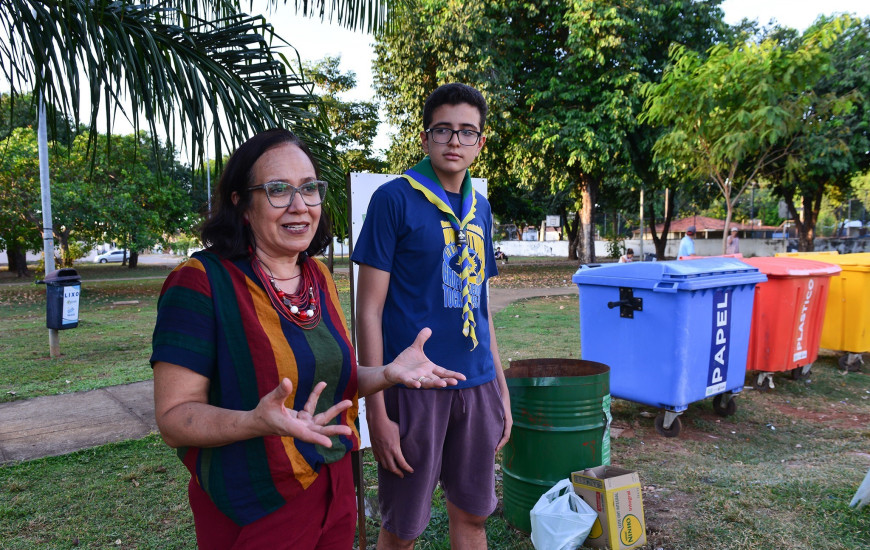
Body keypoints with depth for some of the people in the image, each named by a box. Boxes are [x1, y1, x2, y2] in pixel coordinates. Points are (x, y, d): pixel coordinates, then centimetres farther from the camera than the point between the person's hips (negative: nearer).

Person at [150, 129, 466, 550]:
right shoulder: (201, 283, -18)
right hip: (253, 515, -6)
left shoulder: (318, 278, 2)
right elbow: (173, 419, -18)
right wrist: (258, 421, -35)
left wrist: (388, 374, -6)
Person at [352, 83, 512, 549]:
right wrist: (377, 412, -13)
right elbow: (369, 310, -10)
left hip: (477, 385, 6)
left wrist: (501, 388, 14)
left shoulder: (480, 209, 10)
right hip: (414, 387, -5)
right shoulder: (394, 199, -8)